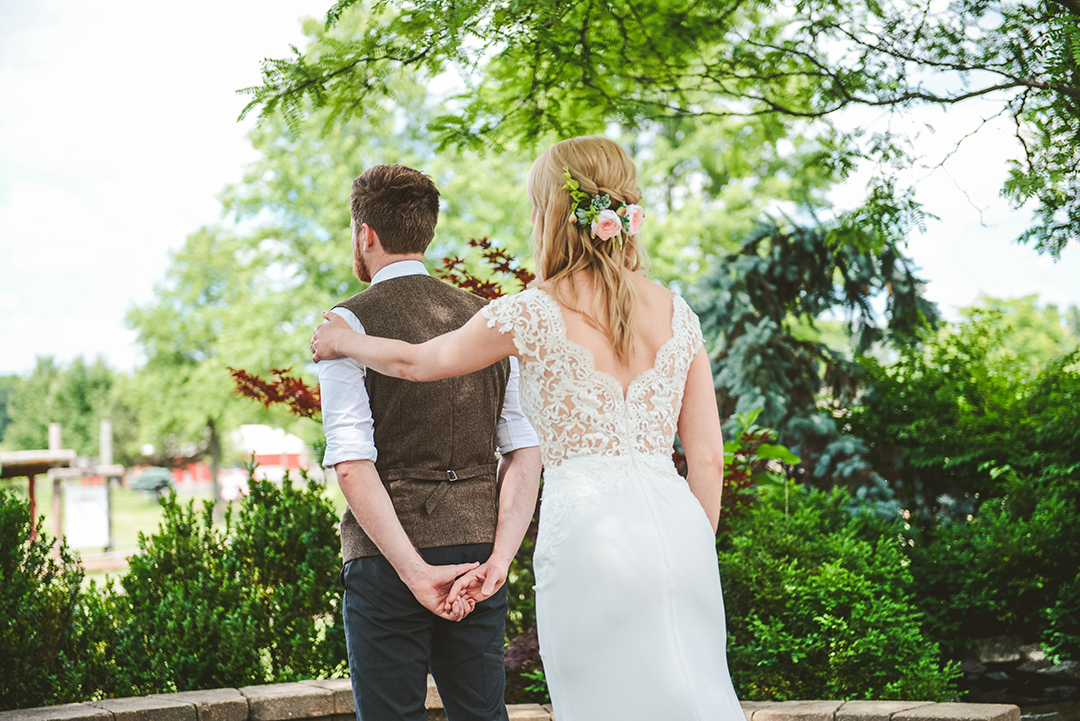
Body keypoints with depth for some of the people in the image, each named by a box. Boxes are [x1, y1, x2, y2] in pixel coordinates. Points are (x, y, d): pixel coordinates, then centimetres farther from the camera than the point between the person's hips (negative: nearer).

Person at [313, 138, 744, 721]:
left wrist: (344, 341, 33)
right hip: (675, 521, 5)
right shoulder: (676, 313, 10)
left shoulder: (533, 313, -2)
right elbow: (708, 457, 10)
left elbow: (417, 362, 14)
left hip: (588, 526, -4)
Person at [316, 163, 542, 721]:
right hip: (477, 551, 5)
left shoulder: (348, 323, -6)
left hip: (387, 563, -4)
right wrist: (498, 559, -4)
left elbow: (353, 466, -16)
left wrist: (416, 572, -15)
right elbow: (525, 454, 2)